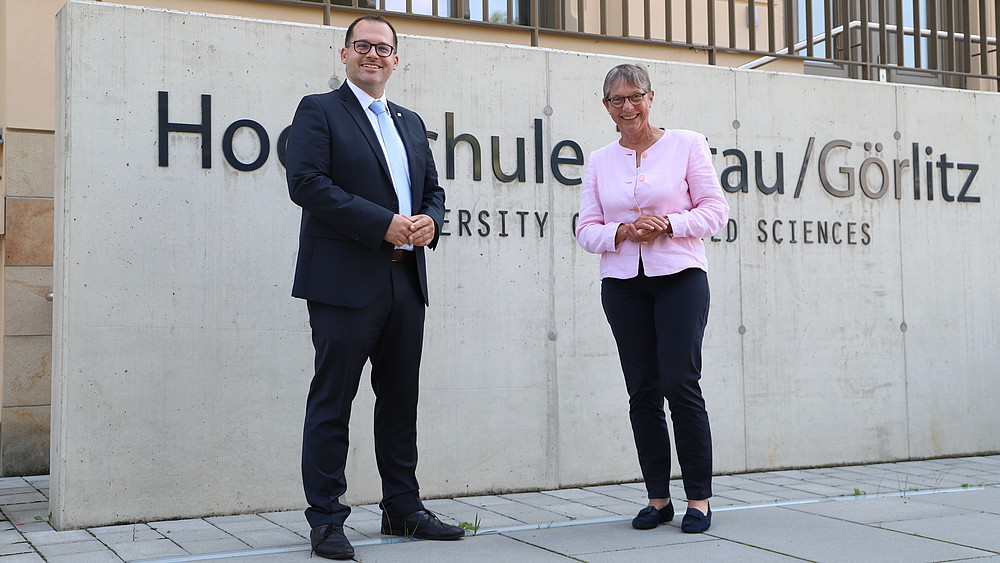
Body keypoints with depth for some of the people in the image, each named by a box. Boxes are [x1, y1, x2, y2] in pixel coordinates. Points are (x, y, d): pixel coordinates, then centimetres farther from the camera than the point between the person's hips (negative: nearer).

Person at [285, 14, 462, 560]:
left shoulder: (411, 122, 21)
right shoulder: (318, 110, 1)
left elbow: (433, 187, 23)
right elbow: (306, 182, -12)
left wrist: (430, 219, -2)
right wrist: (383, 223, -17)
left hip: (406, 281, 7)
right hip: (345, 283, -6)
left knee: (400, 399, 12)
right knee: (332, 400, -2)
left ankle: (403, 509, 22)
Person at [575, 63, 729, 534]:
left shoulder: (686, 144, 4)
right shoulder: (600, 161, 12)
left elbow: (715, 209, 1)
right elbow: (587, 229, 9)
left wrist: (669, 224, -15)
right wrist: (622, 232, -11)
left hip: (680, 277, -3)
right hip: (622, 284, 3)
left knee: (680, 384, -9)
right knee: (642, 390, 3)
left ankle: (699, 497, 2)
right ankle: (658, 498, 13)